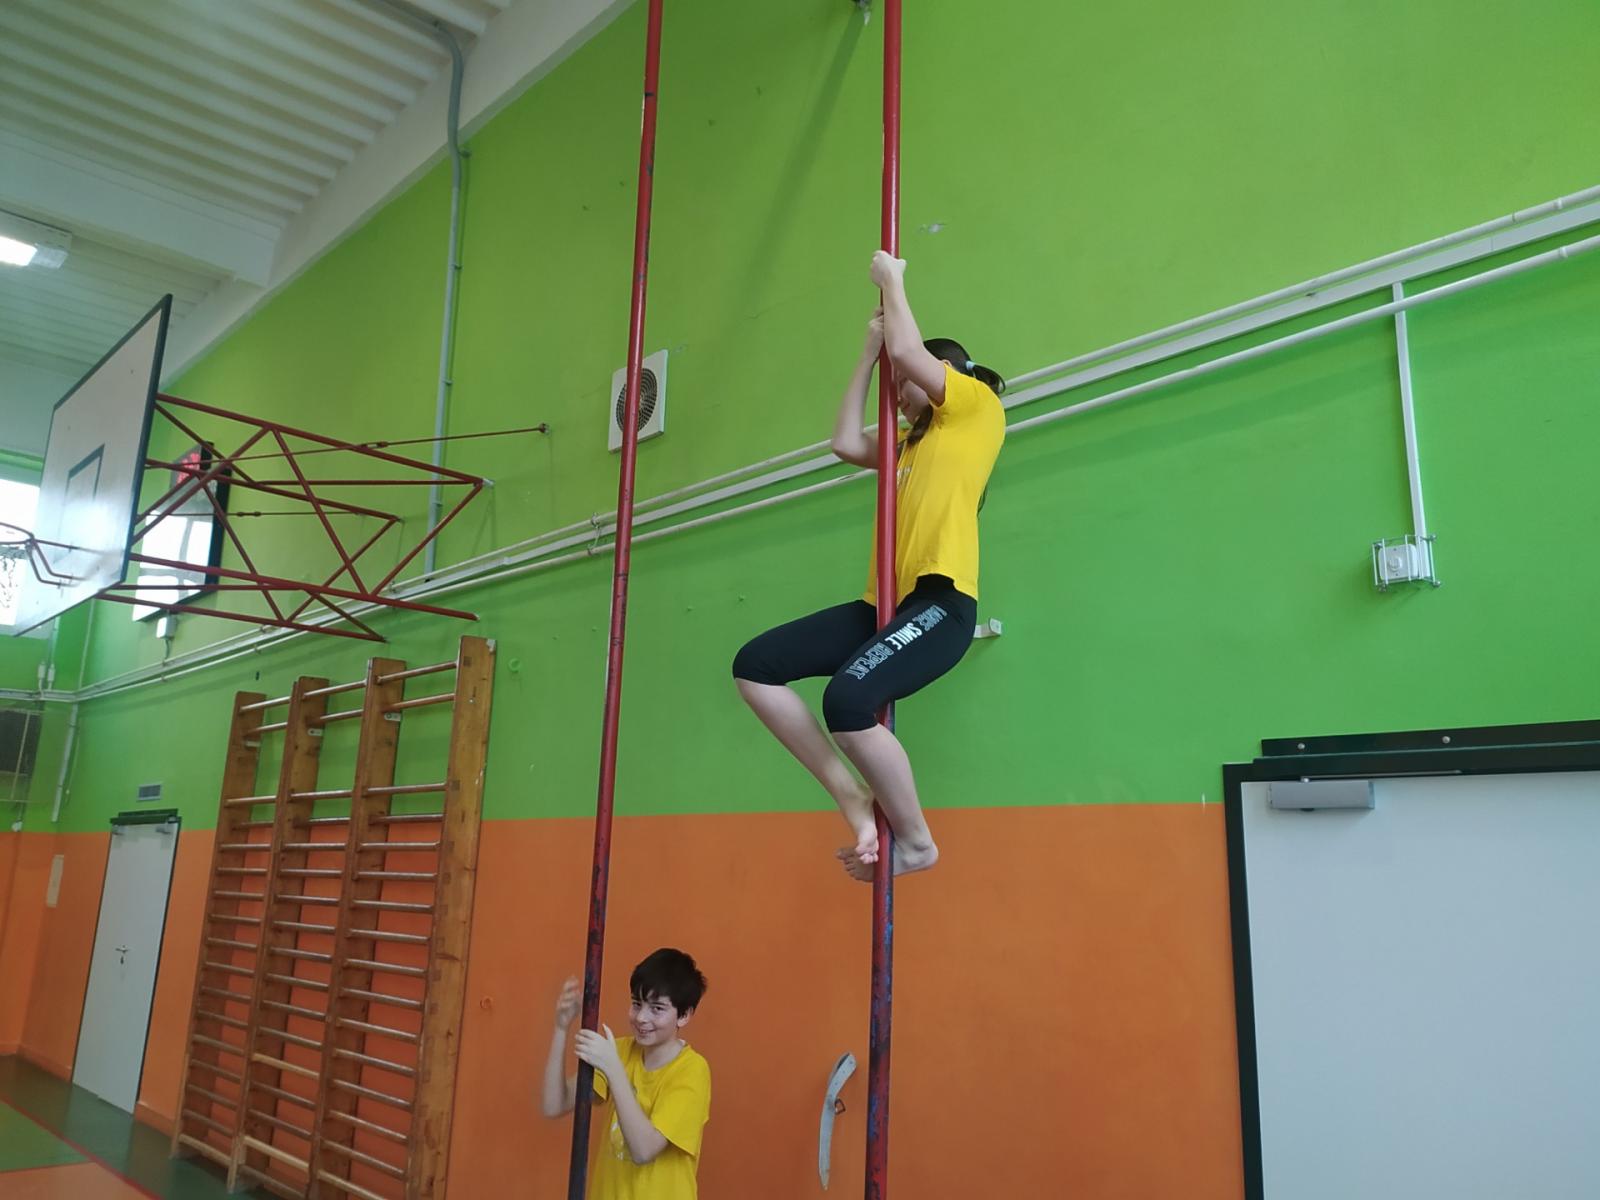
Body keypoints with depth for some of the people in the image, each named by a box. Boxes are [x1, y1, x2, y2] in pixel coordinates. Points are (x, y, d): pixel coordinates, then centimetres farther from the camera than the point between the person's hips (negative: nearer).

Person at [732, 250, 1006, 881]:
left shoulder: (979, 406, 6)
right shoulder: (914, 440, 29)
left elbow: (907, 350, -5)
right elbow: (847, 443, 19)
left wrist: (892, 280, 11)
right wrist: (868, 352, 23)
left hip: (941, 601, -9)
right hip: (884, 602, 9)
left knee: (848, 699, -32)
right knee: (755, 666, -5)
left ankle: (916, 840, -7)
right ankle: (854, 795, -5)